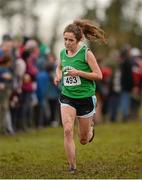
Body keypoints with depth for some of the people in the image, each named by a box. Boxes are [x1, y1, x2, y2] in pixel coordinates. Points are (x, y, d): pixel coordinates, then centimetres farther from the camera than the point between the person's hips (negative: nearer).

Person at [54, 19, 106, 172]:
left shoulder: (86, 53, -12)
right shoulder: (63, 53, 2)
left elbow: (99, 75, -13)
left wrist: (78, 73, -23)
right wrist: (58, 75, 3)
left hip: (85, 98, -3)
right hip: (67, 98, 3)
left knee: (83, 140, 10)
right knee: (67, 130, -20)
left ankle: (90, 129, 48)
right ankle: (72, 167, -11)